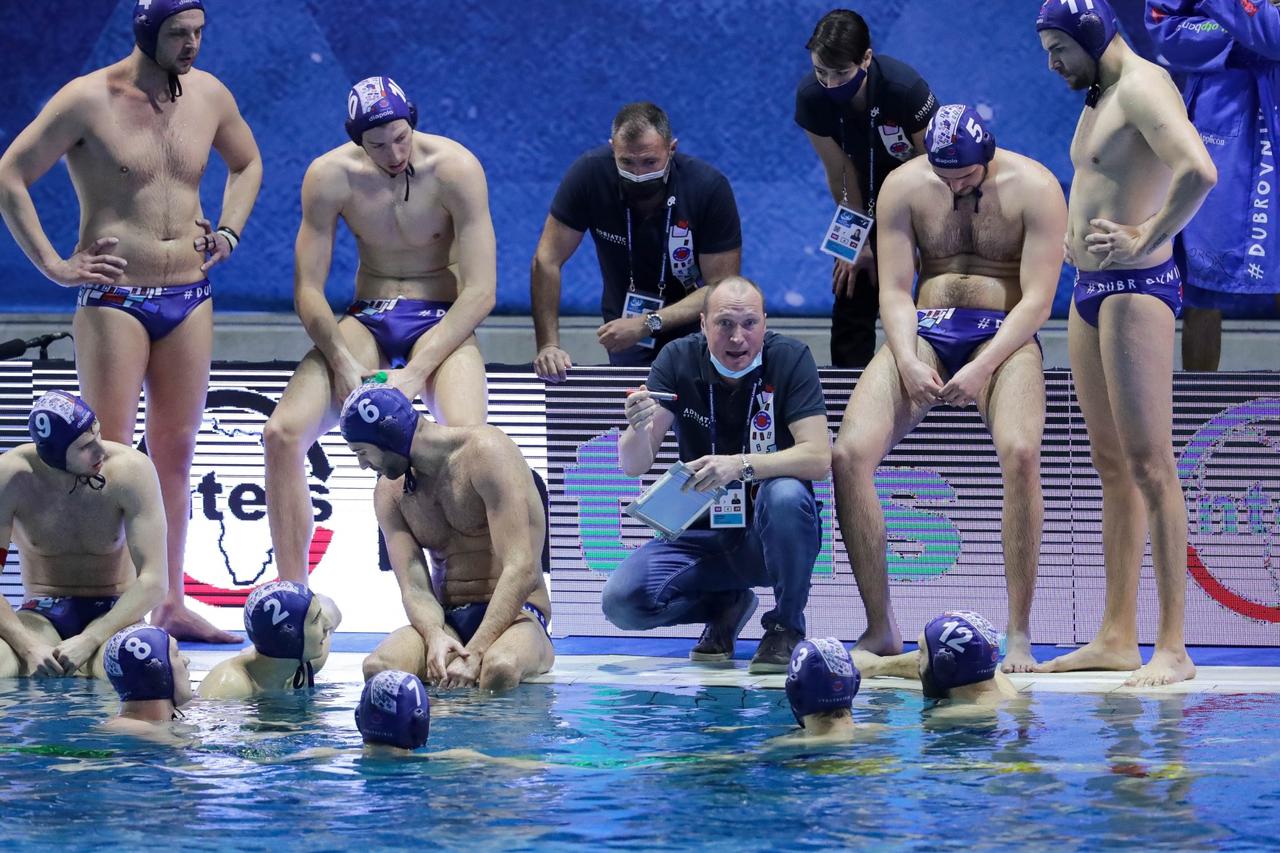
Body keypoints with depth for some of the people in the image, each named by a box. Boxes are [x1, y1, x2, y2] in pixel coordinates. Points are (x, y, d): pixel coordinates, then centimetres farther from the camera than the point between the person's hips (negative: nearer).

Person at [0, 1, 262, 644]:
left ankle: (171, 604, 13)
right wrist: (52, 264, -9)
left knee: (175, 450, 8)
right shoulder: (90, 100, -10)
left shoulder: (209, 96, 6)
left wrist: (227, 234, 12)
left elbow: (247, 163, 26)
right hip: (115, 296, -5)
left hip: (190, 295, 5)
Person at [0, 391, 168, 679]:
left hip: (113, 614, 1)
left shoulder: (132, 470, -16)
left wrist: (88, 641, -29)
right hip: (42, 616, -1)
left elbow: (154, 582, -18)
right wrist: (29, 646, -31)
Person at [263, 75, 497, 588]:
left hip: (443, 323, -3)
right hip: (366, 322, 3)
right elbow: (307, 288, -5)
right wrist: (342, 363, -20)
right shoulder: (330, 176, -10)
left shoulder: (455, 169, -16)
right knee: (282, 434, -18)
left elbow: (481, 291, -17)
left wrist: (416, 372, -24)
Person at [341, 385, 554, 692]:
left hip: (513, 614, -4)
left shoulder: (485, 451, -11)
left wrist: (474, 653, -30)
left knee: (500, 668, -42)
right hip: (446, 621, 5)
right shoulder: (389, 492, 10)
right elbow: (414, 588, -1)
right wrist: (435, 637, -26)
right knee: (377, 667, -31)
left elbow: (521, 570, -20)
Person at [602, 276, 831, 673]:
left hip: (770, 533, -3)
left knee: (785, 495, -36)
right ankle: (726, 607, 12)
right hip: (702, 533, 3)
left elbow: (818, 457, -22)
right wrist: (639, 429, -34)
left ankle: (786, 626, -11)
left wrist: (741, 465, -37)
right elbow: (633, 467, -11)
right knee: (621, 601, -19)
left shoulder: (789, 358, -13)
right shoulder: (678, 360, -7)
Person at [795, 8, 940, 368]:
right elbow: (840, 174, -13)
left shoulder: (905, 88, -34)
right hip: (870, 187, 3)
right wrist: (858, 241, -10)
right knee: (852, 287, -2)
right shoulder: (811, 97, -24)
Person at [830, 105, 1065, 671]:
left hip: (1002, 335, -3)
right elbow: (895, 289, 1)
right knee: (849, 454, -19)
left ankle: (1019, 635, -28)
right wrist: (907, 361, -17)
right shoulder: (903, 187, 2)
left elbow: (1037, 300, -12)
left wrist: (982, 369, -23)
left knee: (1020, 450, -33)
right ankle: (880, 628, -9)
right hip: (924, 331, 3)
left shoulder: (1033, 188, -7)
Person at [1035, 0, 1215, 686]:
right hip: (1088, 290, 10)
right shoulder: (1097, 101, 18)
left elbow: (1199, 171, -29)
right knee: (1113, 467, 10)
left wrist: (1146, 241, -22)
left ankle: (1173, 649, -13)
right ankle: (1116, 638, 14)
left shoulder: (1143, 87, -12)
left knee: (1149, 468, -11)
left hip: (1136, 288, -10)